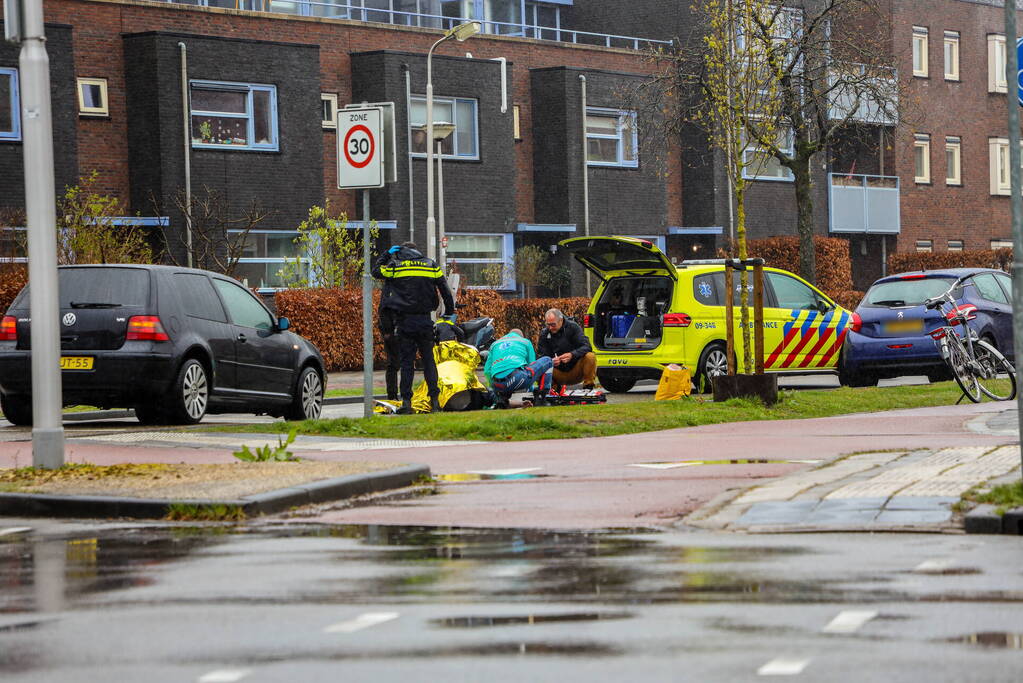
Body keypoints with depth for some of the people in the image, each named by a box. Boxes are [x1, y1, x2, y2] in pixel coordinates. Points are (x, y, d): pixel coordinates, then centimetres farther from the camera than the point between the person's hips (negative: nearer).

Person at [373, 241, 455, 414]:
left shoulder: (395, 265, 2)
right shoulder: (431, 265, 9)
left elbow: (376, 271, 17)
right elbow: (445, 291, 8)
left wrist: (388, 254, 24)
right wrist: (449, 312, 16)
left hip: (404, 321, -1)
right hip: (425, 321, 1)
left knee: (406, 361, 1)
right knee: (428, 360, 7)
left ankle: (406, 401, -4)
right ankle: (434, 400, 2)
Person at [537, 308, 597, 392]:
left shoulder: (573, 327, -6)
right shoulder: (544, 333, -2)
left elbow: (586, 347, -16)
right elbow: (541, 356, -6)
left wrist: (572, 355, -35)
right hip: (559, 374, 1)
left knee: (590, 357, -28)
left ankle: (588, 387, -14)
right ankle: (555, 387, 1)